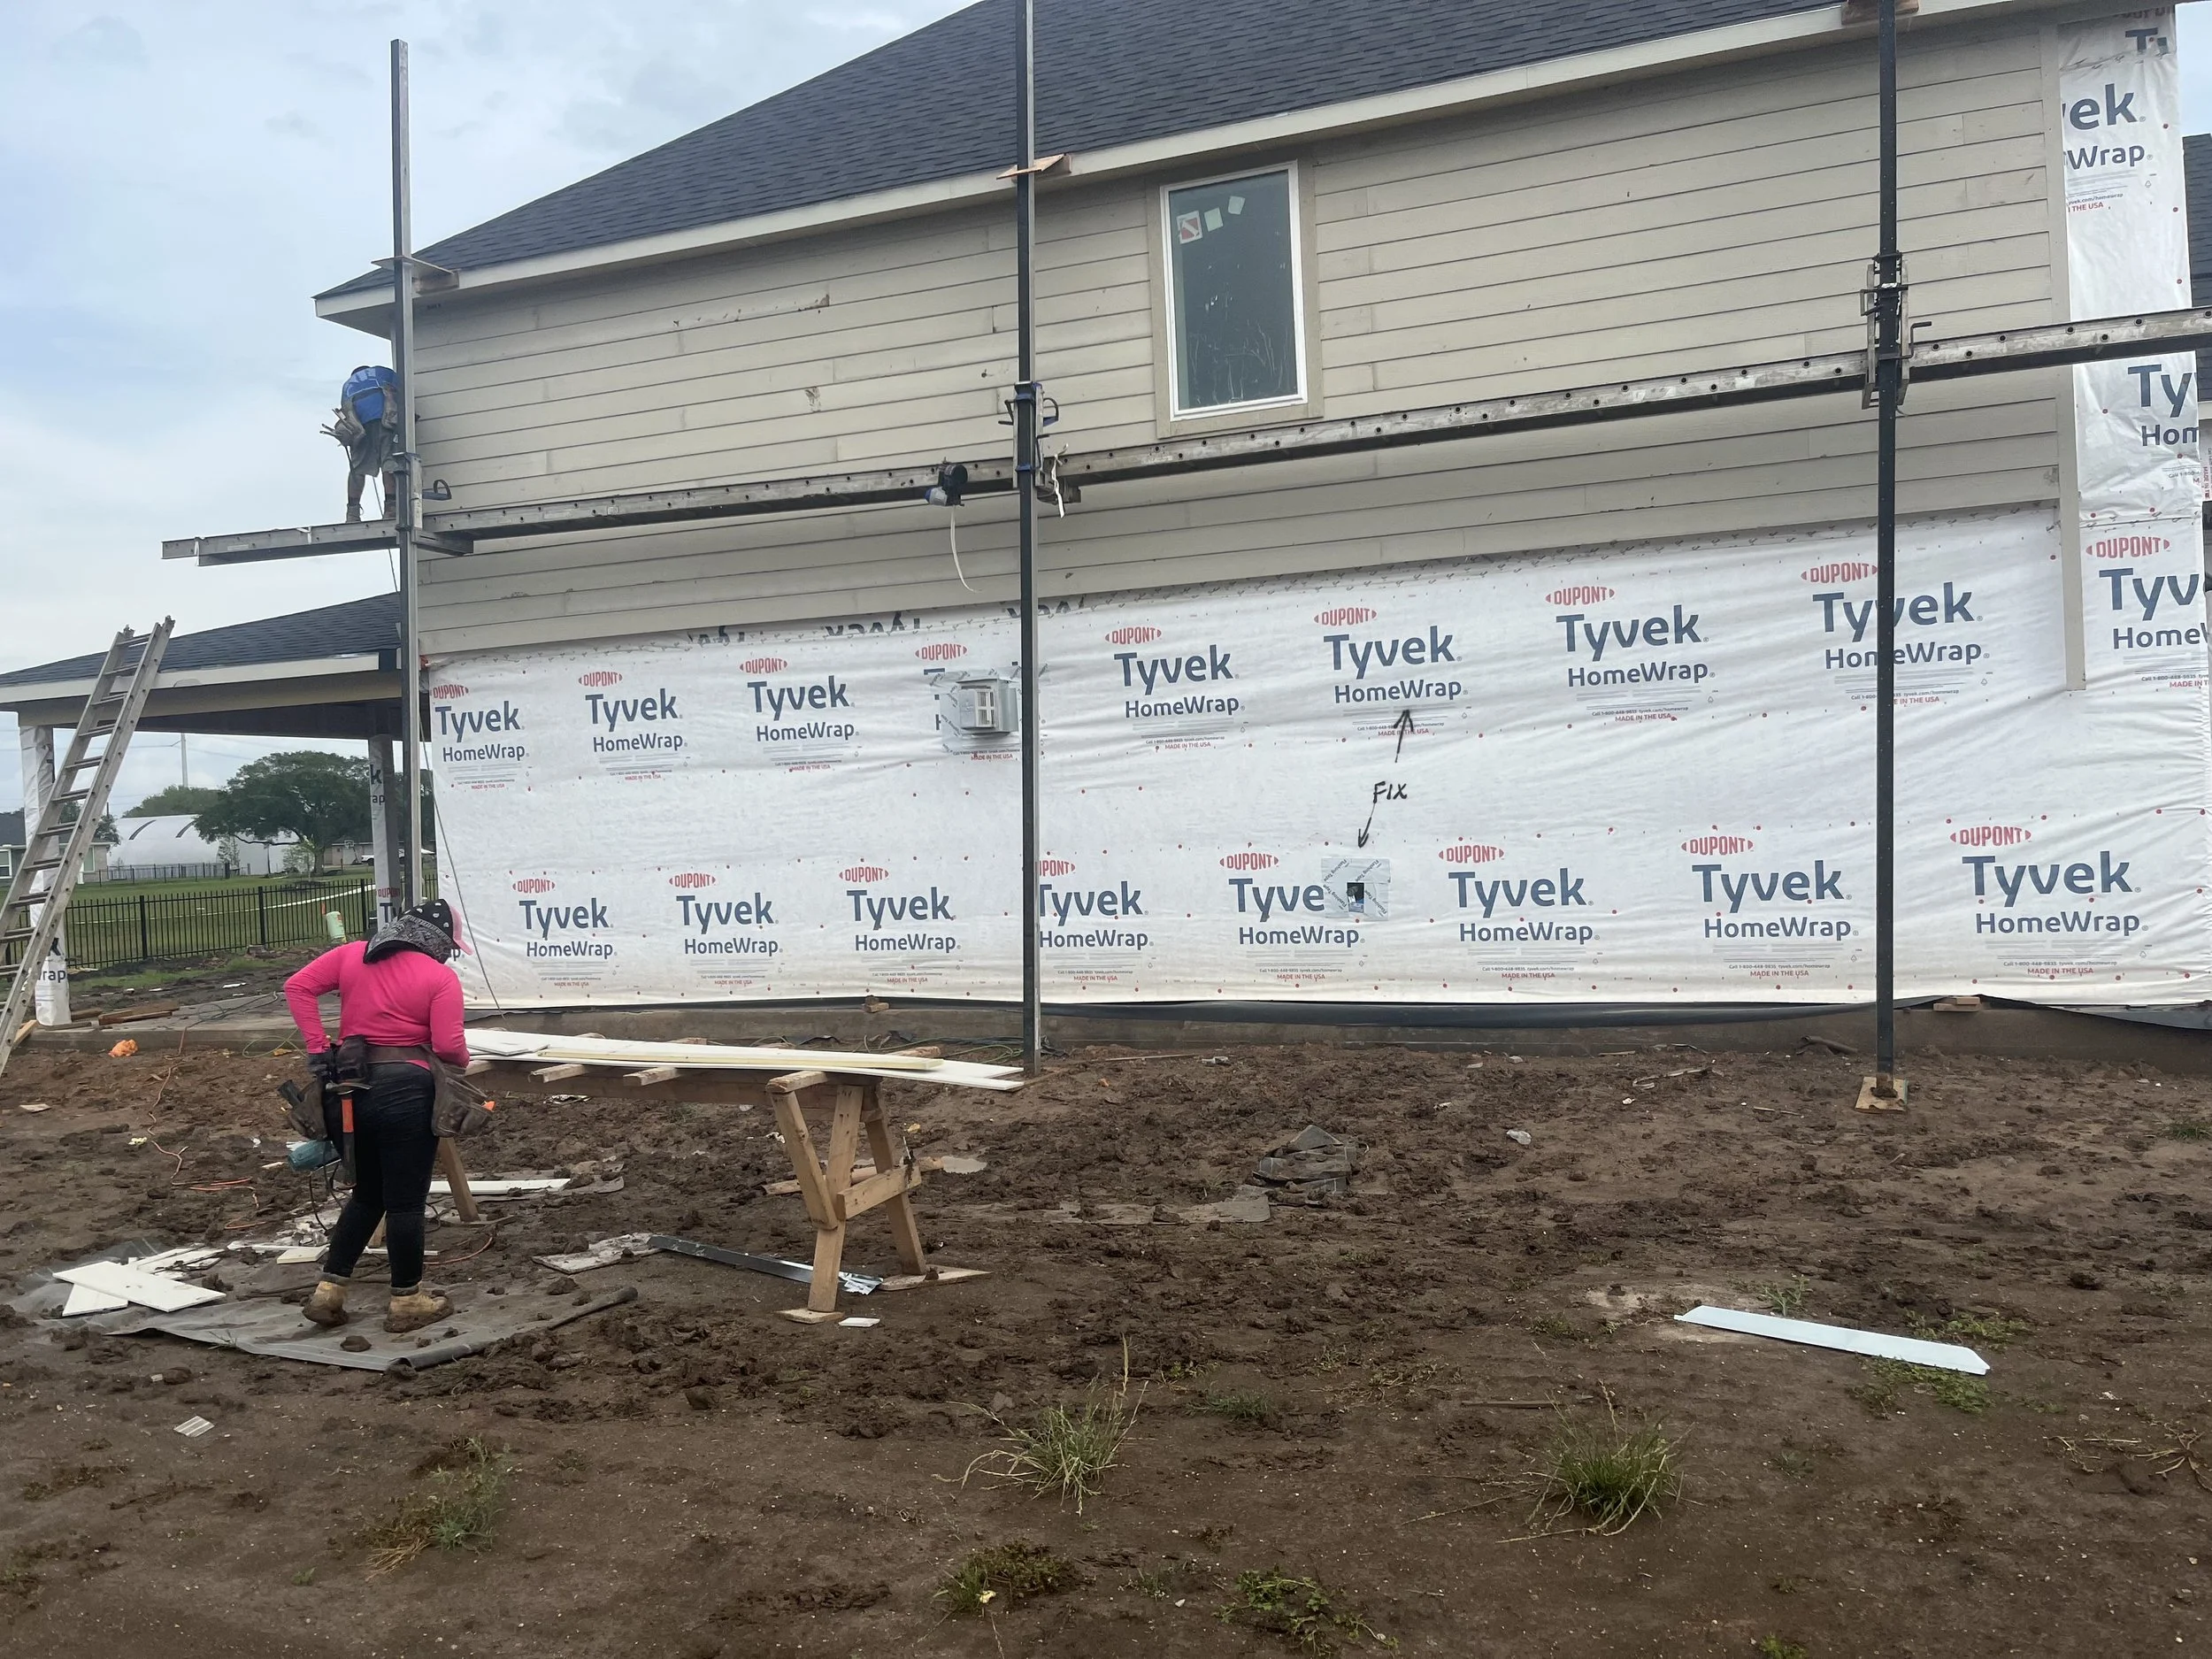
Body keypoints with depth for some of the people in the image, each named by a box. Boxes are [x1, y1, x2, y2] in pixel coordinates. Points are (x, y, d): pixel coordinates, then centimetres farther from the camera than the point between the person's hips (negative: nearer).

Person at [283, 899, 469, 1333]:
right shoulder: (440, 977, -7)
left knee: (367, 1194, 22)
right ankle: (407, 1300, 16)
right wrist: (463, 1060, 9)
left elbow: (298, 986, 3)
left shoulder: (352, 955, 8)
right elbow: (448, 1045, -14)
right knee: (406, 1200, 6)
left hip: (352, 1087, 6)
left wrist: (317, 1047, 2)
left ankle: (329, 1291, 22)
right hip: (406, 1091, -6)